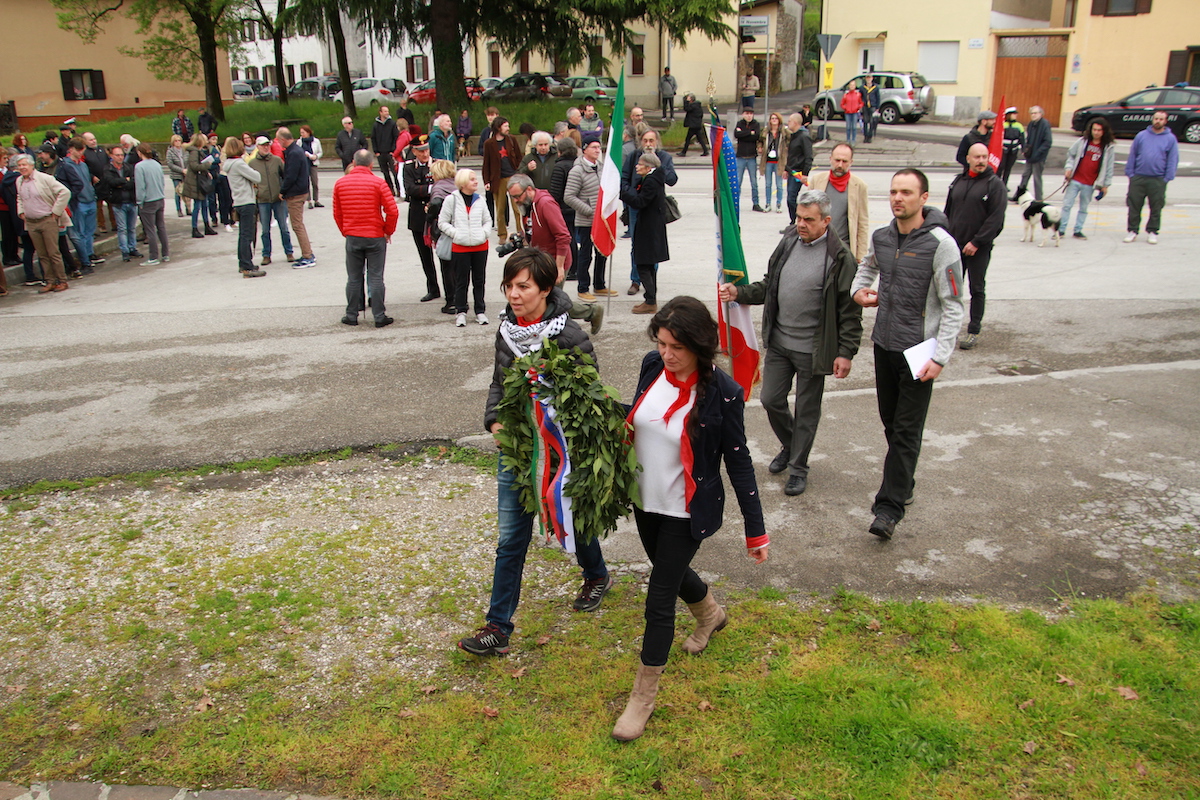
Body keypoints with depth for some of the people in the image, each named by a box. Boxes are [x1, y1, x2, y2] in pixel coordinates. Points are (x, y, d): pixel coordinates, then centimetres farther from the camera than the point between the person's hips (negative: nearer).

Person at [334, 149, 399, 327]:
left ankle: (352, 315, 15)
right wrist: (388, 232, 5)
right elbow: (392, 211, -10)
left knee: (353, 278, 10)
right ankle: (379, 316, 3)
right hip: (375, 237, -2)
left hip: (352, 237, 2)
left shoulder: (340, 183, 2)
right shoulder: (378, 182, -8)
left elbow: (337, 213, 8)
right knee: (376, 278, 2)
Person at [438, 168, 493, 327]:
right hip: (460, 247, -3)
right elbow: (442, 222, 1)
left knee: (480, 280, 9)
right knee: (461, 281, 3)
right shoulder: (451, 199, -3)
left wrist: (484, 233, -3)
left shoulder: (479, 200, 6)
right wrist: (455, 233, -9)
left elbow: (488, 220, 14)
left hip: (480, 246, 3)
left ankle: (480, 311, 18)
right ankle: (460, 312, 12)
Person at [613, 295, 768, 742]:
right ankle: (710, 614, 59)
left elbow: (738, 461, -14)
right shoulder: (652, 366, -9)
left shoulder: (722, 393, -22)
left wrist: (756, 528, -10)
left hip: (686, 511, -6)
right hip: (645, 499, 6)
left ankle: (643, 696, 18)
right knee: (670, 572, 27)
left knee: (659, 600, -1)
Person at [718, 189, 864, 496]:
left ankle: (798, 468, 25)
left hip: (813, 349, -5)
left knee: (806, 411, 8)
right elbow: (768, 286, 15)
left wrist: (846, 352, -13)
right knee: (771, 399, 12)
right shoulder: (788, 244, 4)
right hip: (779, 342, 5)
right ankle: (789, 446, 39)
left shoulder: (839, 257, -13)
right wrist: (739, 293, -2)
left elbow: (850, 309, -11)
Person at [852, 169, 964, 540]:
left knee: (907, 431, -2)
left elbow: (953, 306, -13)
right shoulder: (881, 236, 3)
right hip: (883, 343, 6)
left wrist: (940, 357, -19)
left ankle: (889, 507, 0)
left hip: (918, 350, -6)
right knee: (891, 422, 16)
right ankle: (904, 484, 34)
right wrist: (858, 289, 7)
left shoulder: (940, 244, -14)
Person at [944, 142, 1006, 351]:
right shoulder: (958, 181, 10)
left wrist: (976, 242, -17)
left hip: (979, 248, -4)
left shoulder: (995, 184, -6)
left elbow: (996, 219, -12)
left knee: (977, 289, 3)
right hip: (954, 245, 5)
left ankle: (974, 331, 11)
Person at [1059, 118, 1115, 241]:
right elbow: (1071, 155, 11)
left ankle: (1078, 230, 17)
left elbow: (1109, 167, 2)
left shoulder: (1109, 147, 0)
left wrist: (1106, 185, 1)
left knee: (1084, 208, 9)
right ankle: (1061, 230, 4)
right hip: (1075, 180, 0)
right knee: (1067, 205, -1)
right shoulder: (1082, 141, 1)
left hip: (1090, 184, 0)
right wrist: (1069, 167, -6)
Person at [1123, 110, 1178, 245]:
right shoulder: (1141, 136, 6)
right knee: (1134, 206, 3)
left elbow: (1173, 160, 3)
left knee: (1156, 208, 4)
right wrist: (1130, 173, 0)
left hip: (1158, 180, -1)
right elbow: (1132, 156, 8)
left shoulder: (1170, 139, 4)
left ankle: (1152, 232, 15)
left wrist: (1167, 178, -5)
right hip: (1138, 178, 1)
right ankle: (1132, 230, 13)